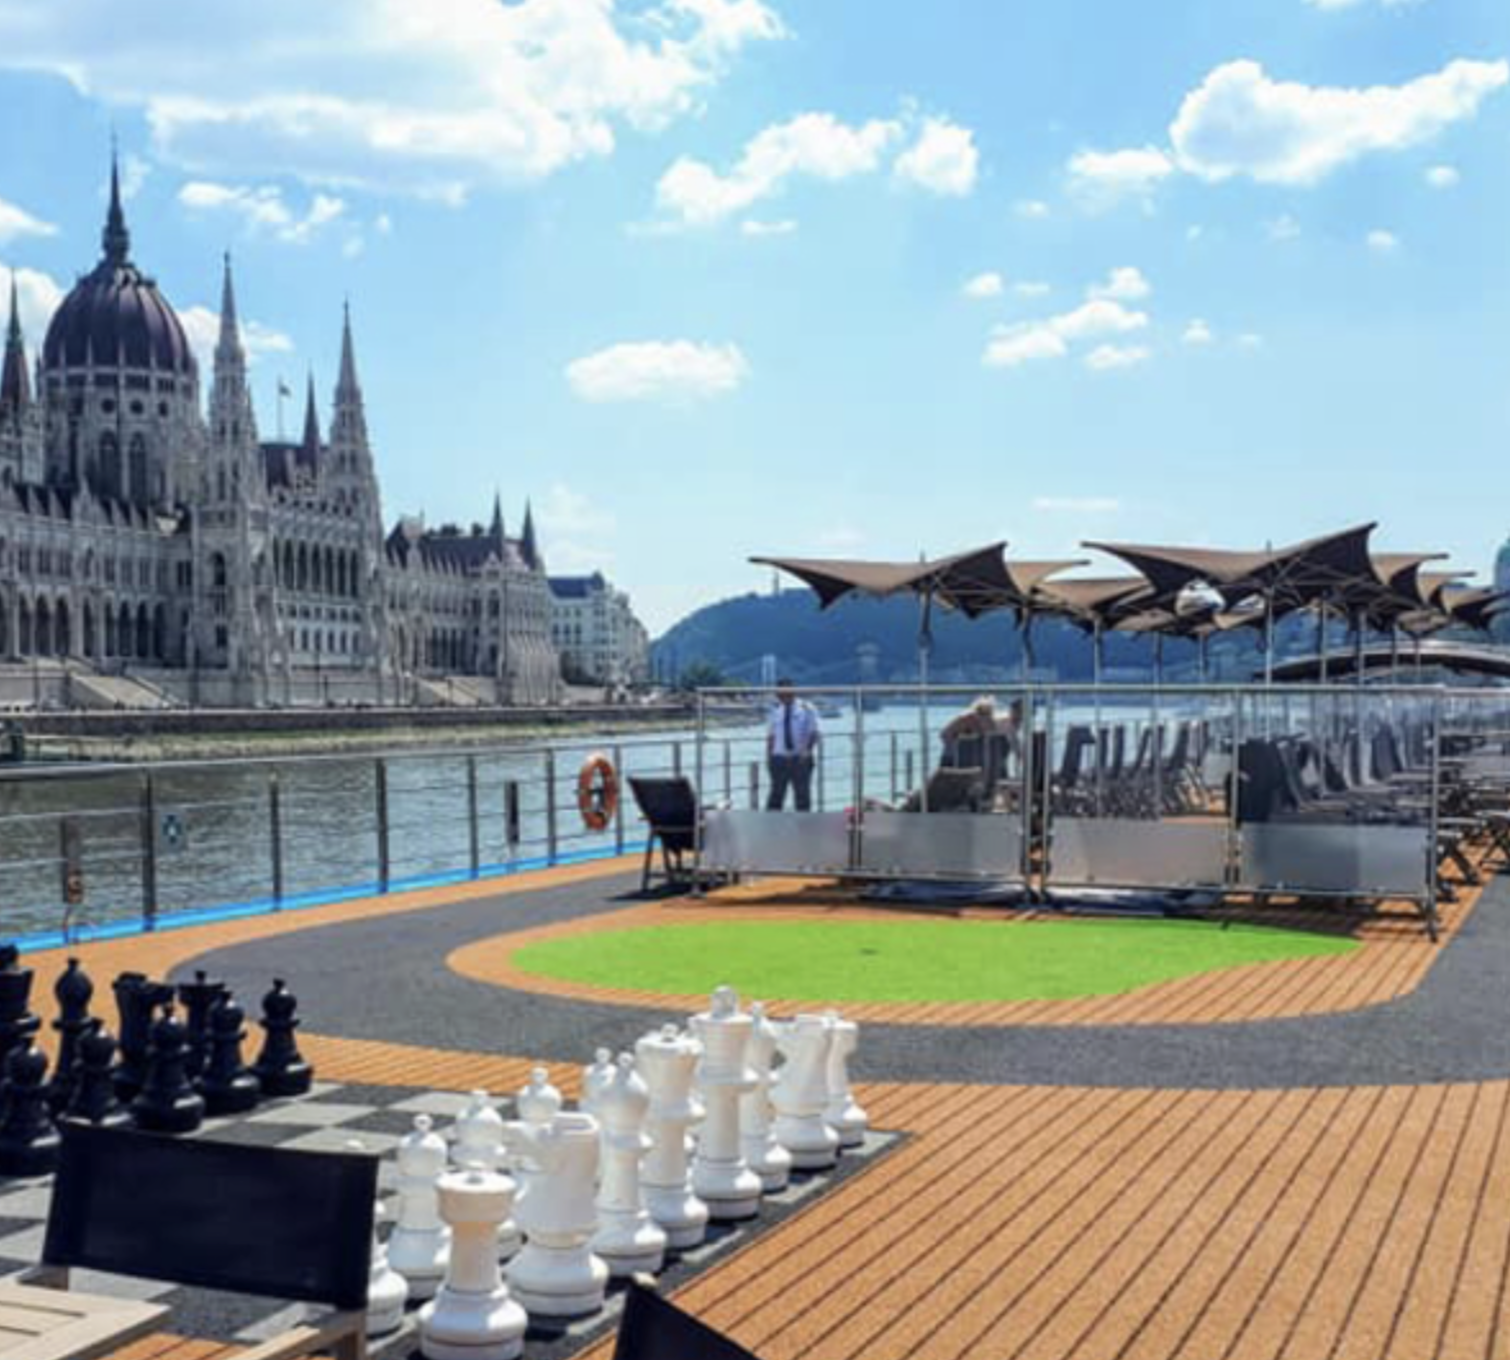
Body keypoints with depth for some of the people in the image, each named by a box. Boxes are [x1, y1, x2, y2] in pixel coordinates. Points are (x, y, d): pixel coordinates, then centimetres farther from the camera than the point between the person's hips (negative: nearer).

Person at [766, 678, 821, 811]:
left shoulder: (806, 709, -3)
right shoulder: (775, 709, 4)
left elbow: (814, 734, -3)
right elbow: (771, 734, 9)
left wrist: (807, 751, -17)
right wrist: (768, 756, 3)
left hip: (800, 758, -2)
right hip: (779, 757, 2)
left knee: (802, 793, 5)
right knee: (776, 793, 2)